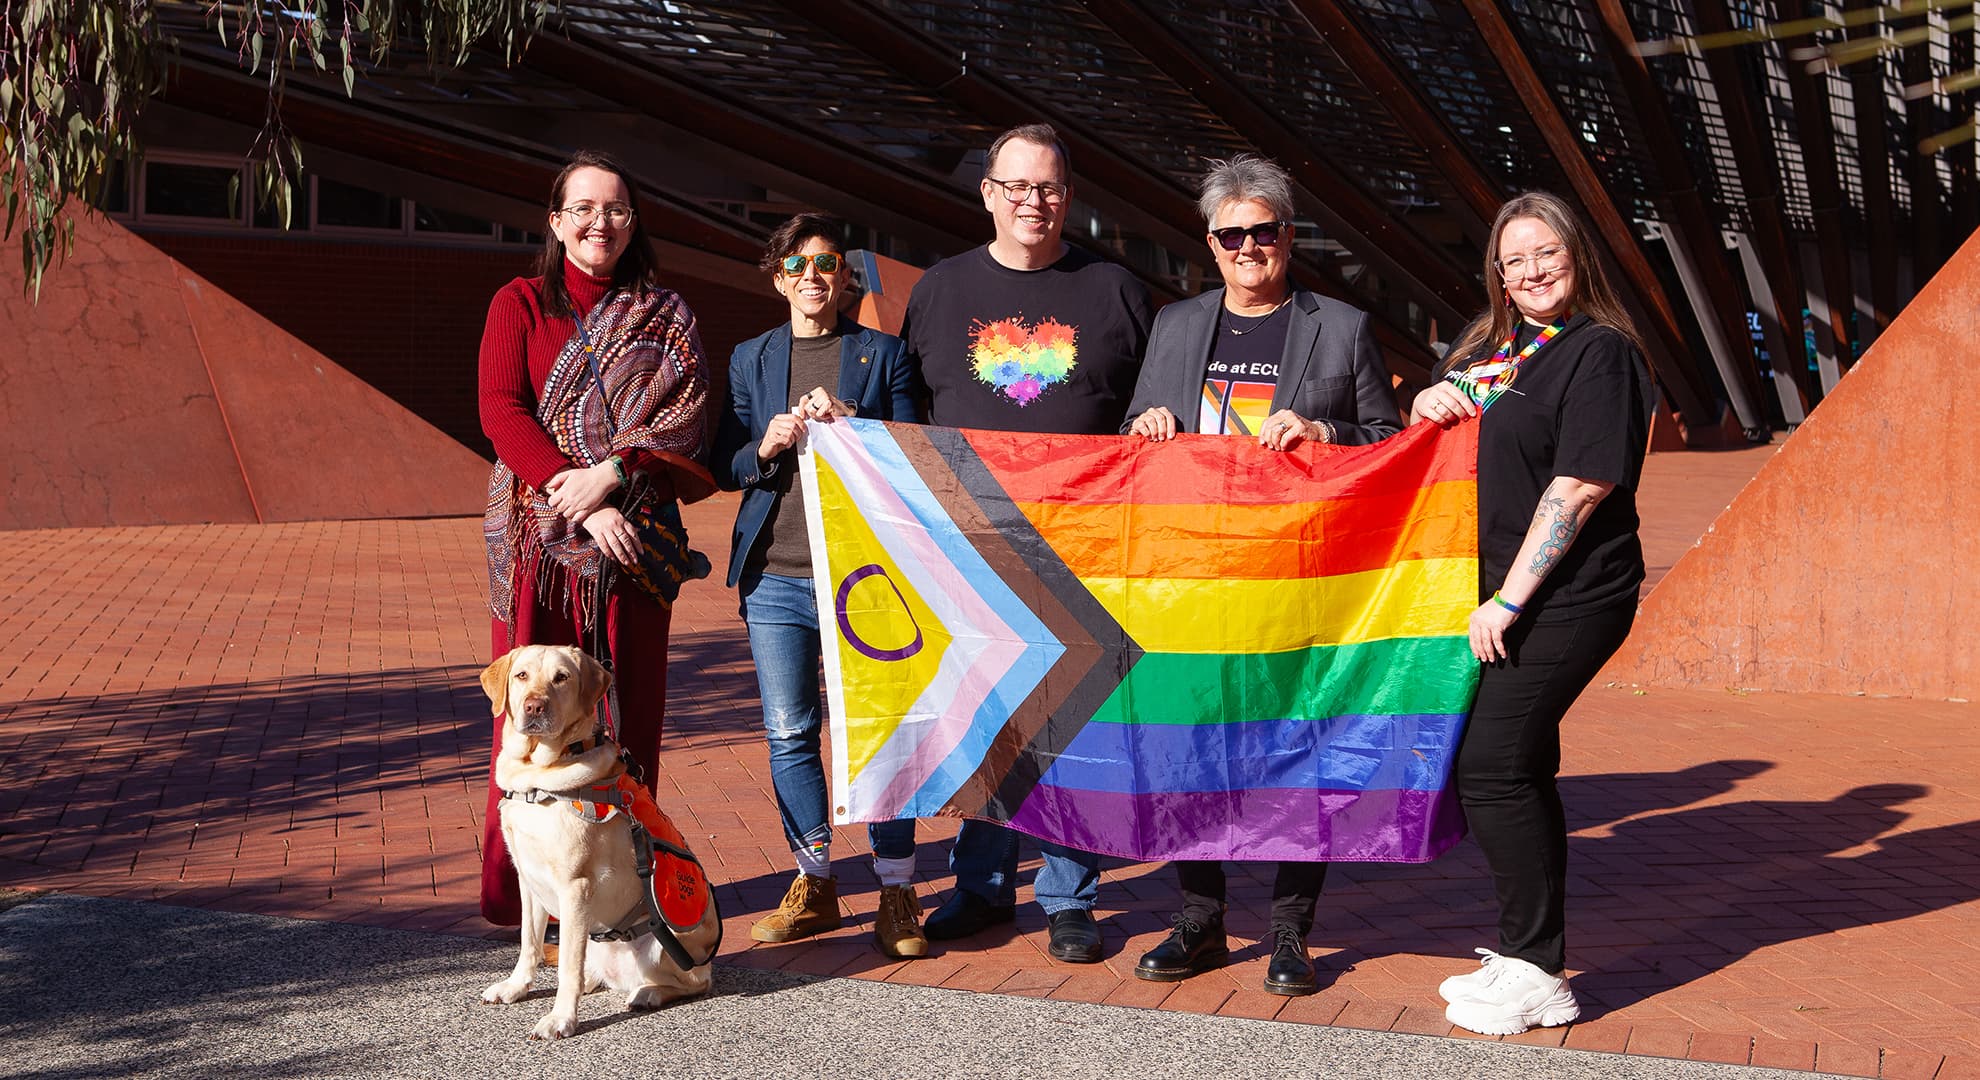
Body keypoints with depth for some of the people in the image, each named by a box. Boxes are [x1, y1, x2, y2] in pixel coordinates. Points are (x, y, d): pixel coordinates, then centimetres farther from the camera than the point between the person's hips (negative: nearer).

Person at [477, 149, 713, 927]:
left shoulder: (665, 319, 14)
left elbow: (686, 422, 1)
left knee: (630, 708, 1)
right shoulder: (520, 304, 10)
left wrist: (608, 473, -16)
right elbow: (500, 411, -3)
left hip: (633, 534, 1)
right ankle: (516, 887, 7)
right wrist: (580, 503, -15)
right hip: (536, 536, -1)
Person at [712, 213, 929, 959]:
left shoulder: (882, 354, 8)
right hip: (776, 575, 3)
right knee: (789, 735, 5)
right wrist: (767, 447, -8)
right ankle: (814, 885, 19)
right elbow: (725, 468, 12)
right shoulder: (750, 360, 15)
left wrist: (852, 427, -12)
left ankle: (897, 891, 8)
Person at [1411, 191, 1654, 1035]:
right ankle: (1526, 956, 24)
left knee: (1489, 764, -13)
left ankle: (1535, 974, -2)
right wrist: (1428, 406, 2)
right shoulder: (1484, 347, 16)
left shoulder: (1599, 352, -9)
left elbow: (1580, 486, -17)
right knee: (1518, 767, 12)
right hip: (1496, 593, 8)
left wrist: (1509, 599, -18)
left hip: (1568, 597, -8)